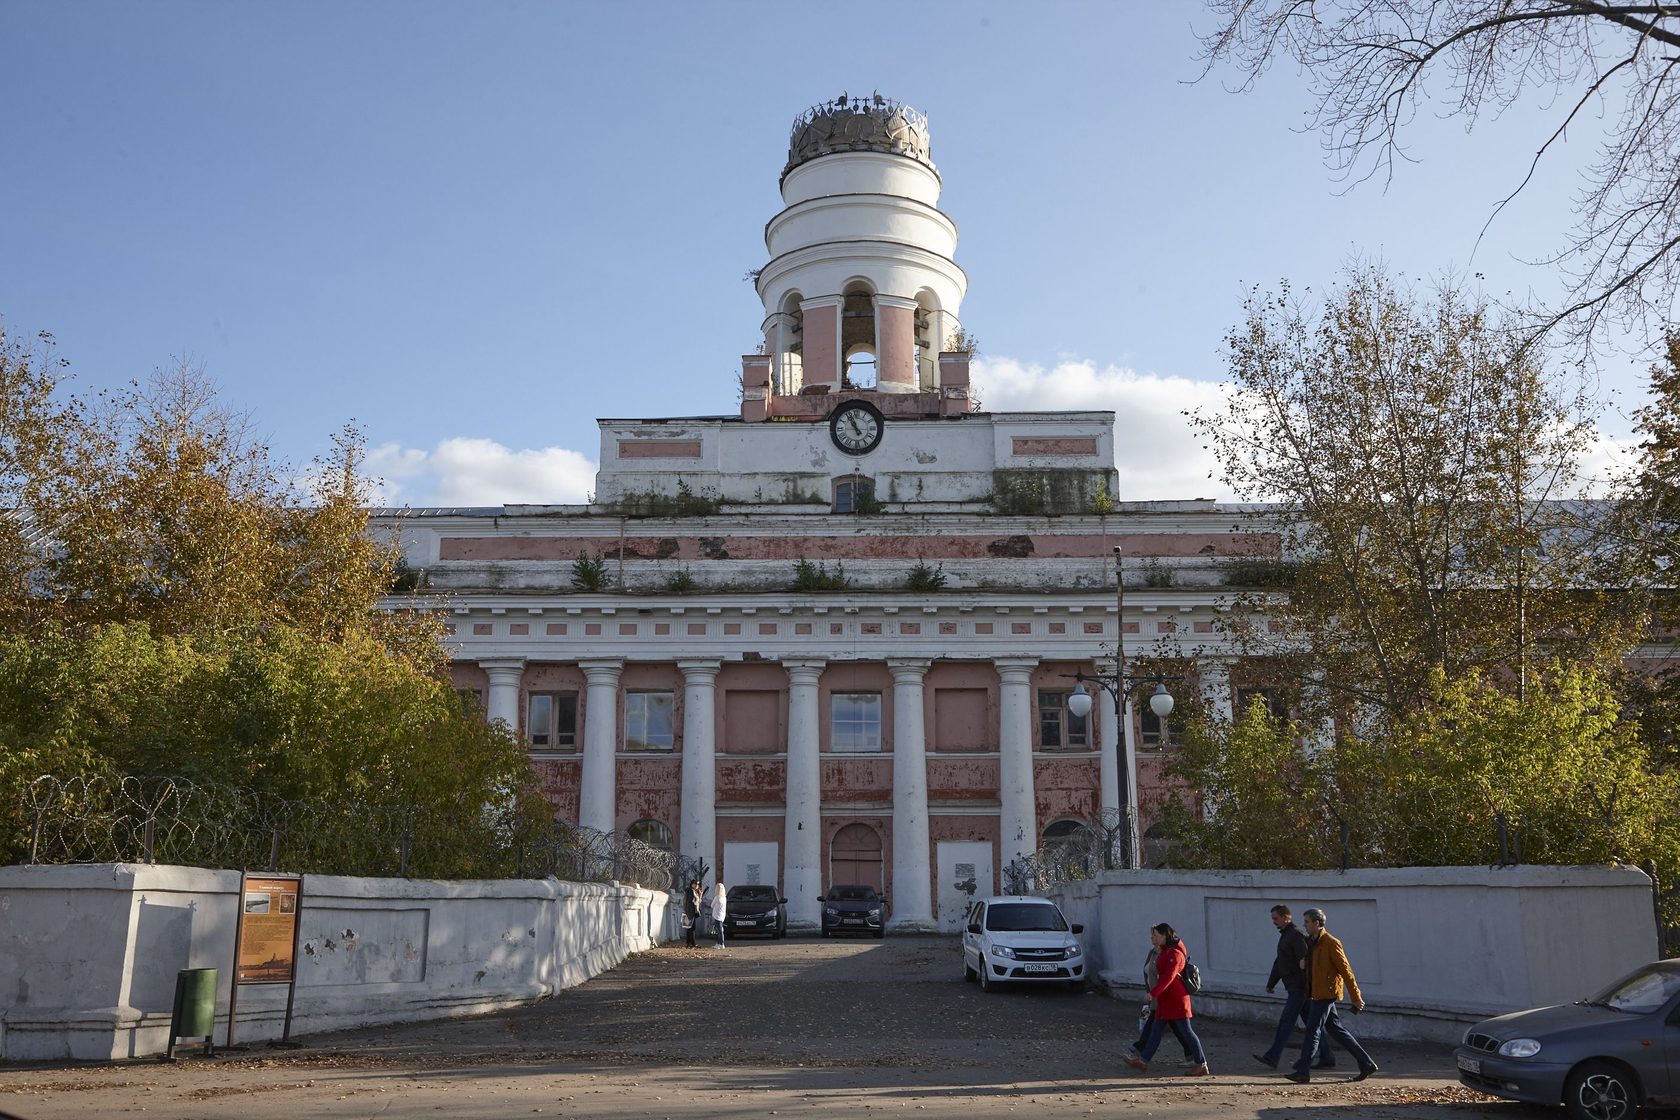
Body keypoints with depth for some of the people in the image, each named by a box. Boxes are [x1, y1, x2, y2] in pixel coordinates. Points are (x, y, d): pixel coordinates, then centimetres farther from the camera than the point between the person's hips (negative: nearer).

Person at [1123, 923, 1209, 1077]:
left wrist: (1153, 992, -32)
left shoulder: (1174, 954, -18)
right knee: (1156, 1029, 10)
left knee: (1185, 1031, -3)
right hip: (1166, 999, 10)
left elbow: (1168, 977, -28)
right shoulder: (1165, 951, 13)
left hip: (1176, 1000, -10)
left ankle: (1201, 1065, 5)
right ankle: (1143, 1060, 12)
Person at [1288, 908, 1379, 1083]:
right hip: (1316, 994, 9)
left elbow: (1346, 971, -13)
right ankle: (1366, 1064, 19)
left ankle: (1303, 1071, -4)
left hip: (1325, 994, -9)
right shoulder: (1311, 942, 13)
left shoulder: (1331, 943, -14)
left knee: (1312, 1030, -7)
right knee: (1336, 1029, 12)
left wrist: (1356, 998, -11)